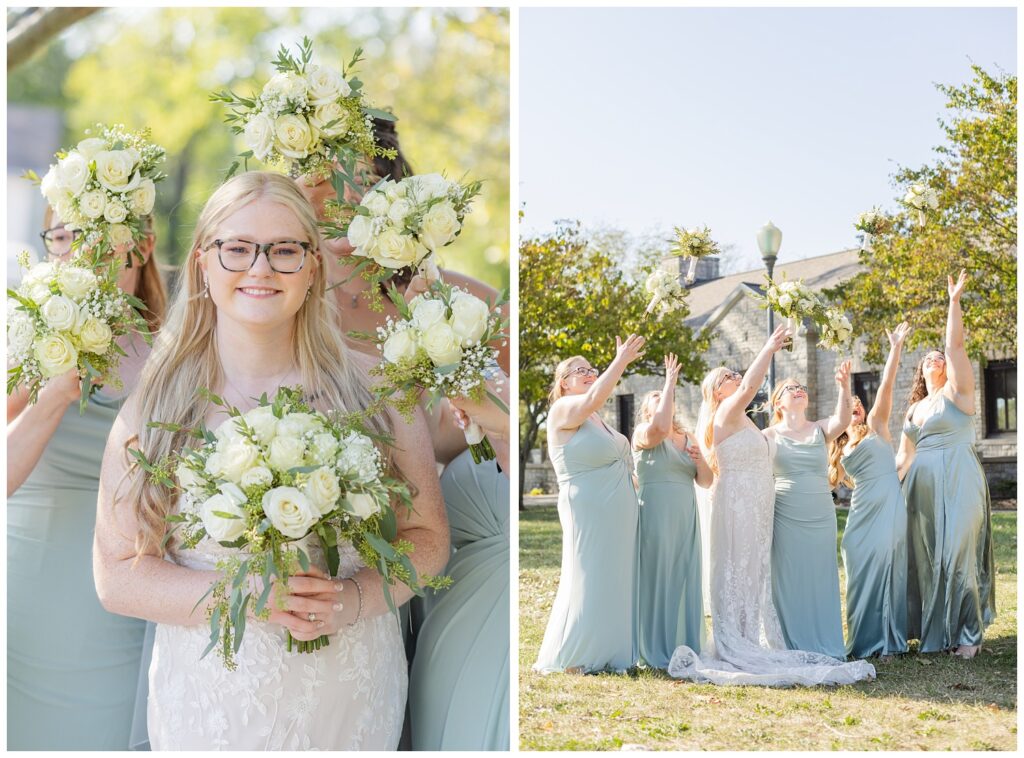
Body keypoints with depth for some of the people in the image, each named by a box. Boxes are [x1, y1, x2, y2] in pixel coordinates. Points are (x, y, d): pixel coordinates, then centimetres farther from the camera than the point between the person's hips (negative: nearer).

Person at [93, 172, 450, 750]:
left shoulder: (372, 390, -2)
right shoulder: (155, 406, -4)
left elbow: (428, 538, 2)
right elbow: (117, 576, -5)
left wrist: (354, 598, -17)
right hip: (210, 697, 0)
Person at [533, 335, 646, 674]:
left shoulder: (598, 421, 19)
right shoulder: (563, 410, -7)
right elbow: (595, 397, -27)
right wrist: (621, 361, -27)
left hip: (619, 516, 9)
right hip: (588, 513, -9)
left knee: (615, 583, 8)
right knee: (588, 583, -6)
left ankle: (605, 653, 14)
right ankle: (566, 660, 1)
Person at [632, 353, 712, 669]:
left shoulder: (689, 438, 17)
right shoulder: (644, 434, -2)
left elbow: (706, 482, 16)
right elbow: (660, 428, -27)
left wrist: (700, 462, -6)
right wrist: (670, 381, -20)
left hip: (685, 518, 6)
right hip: (655, 515, -6)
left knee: (684, 580, 6)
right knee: (658, 579, -4)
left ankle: (685, 647, 13)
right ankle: (657, 651, 1)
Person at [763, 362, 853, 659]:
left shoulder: (821, 430, 5)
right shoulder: (769, 436, 1)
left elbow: (843, 419, -15)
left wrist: (844, 386, -30)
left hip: (821, 517, 2)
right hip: (785, 519, -2)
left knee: (821, 581, 6)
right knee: (789, 582, 0)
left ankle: (825, 645, 13)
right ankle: (793, 646, 6)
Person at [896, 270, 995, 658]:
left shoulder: (956, 393, 1)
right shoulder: (915, 409, 19)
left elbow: (956, 347, -9)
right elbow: (904, 456, 22)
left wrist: (954, 301, -12)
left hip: (958, 483, -6)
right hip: (922, 487, 6)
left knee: (958, 555, -8)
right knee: (925, 557, 5)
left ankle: (968, 633, -2)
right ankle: (933, 628, 12)